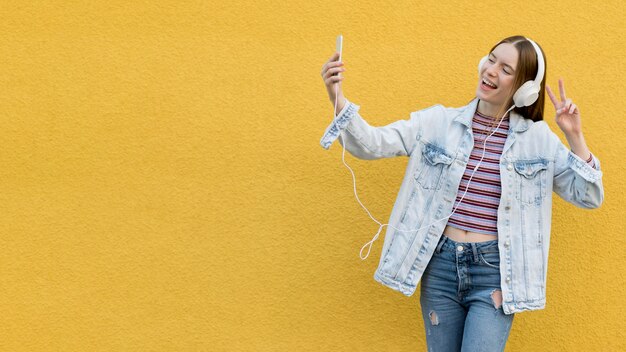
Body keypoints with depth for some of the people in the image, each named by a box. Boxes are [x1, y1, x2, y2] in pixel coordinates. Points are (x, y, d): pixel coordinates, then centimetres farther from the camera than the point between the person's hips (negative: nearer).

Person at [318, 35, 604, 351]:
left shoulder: (538, 138, 2)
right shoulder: (438, 122, 2)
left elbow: (588, 197, 4)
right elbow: (371, 144, -5)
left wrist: (574, 136, -6)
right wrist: (337, 99, -21)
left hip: (495, 270, -2)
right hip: (440, 264, 2)